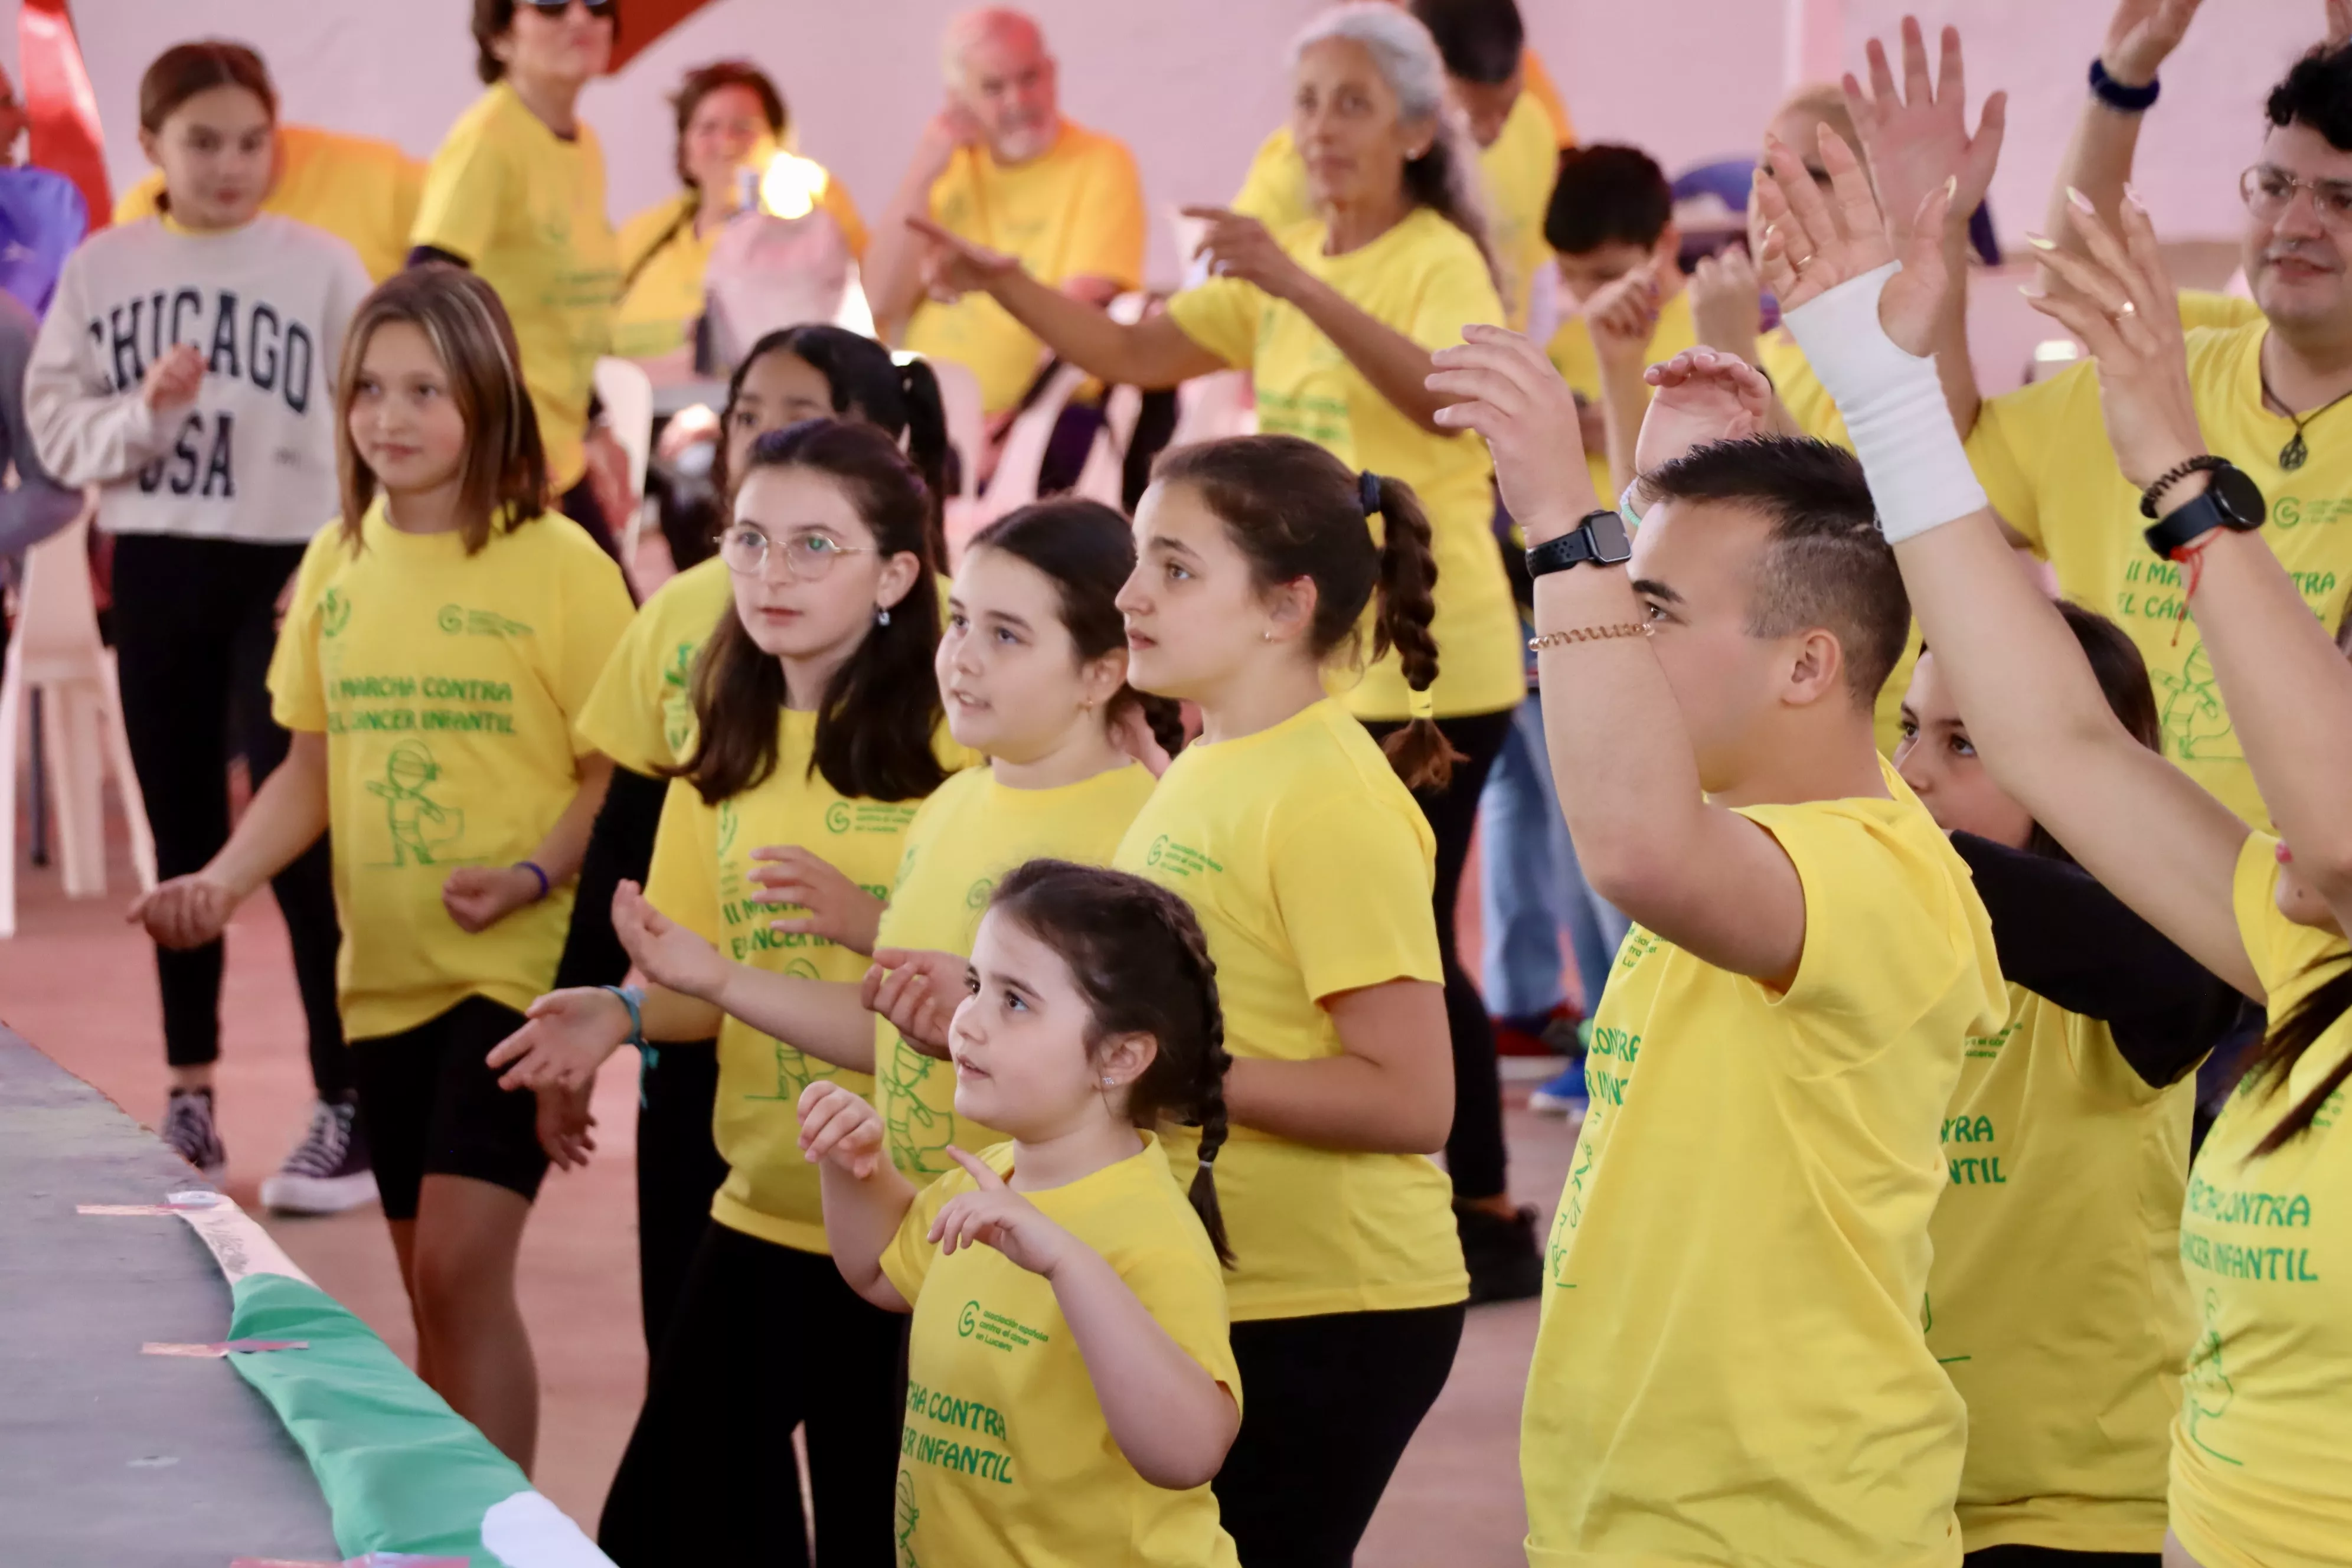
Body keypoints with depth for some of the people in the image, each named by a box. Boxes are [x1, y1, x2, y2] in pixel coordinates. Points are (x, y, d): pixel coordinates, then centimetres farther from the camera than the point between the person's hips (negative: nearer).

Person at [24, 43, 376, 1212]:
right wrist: (141, 412, -16)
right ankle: (190, 1091, 22)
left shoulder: (322, 268, -3)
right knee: (185, 837, 11)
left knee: (299, 836, -12)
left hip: (286, 569, -3)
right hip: (154, 567, 3)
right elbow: (54, 425, 3)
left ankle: (348, 1108, -10)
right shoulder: (102, 270, 3)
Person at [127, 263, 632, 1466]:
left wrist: (537, 875, -23)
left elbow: (621, 771, -7)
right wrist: (225, 879, -1)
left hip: (517, 964, -6)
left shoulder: (558, 564, -9)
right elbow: (312, 772, 14)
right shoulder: (338, 563, 8)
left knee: (461, 1264, -16)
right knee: (432, 1279, 11)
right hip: (386, 970, 6)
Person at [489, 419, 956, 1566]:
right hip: (763, 1211, 5)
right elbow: (706, 982, 13)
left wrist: (866, 922, -24)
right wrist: (623, 1014, -7)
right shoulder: (726, 753, 10)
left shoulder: (955, 744, -9)